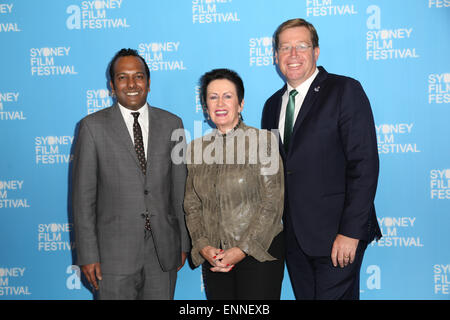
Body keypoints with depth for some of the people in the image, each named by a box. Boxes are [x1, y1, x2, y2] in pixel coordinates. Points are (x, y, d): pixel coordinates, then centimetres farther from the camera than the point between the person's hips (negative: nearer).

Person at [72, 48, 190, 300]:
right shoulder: (93, 126, -3)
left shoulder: (171, 124, 5)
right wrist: (88, 255, -6)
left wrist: (184, 242, 7)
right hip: (115, 253, -2)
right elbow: (84, 196, -3)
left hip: (164, 249, 3)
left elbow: (180, 188, 7)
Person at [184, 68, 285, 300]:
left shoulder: (263, 140, -6)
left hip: (258, 252, -3)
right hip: (215, 256, 4)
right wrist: (203, 247, -5)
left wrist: (243, 250, -13)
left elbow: (272, 204, -9)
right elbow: (192, 206, 9)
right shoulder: (196, 148, 7)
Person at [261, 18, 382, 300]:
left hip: (335, 235, -5)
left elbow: (364, 164, -13)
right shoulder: (273, 105, 13)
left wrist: (351, 232, -17)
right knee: (304, 295, 14)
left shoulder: (345, 91, -6)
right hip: (292, 235, 6)